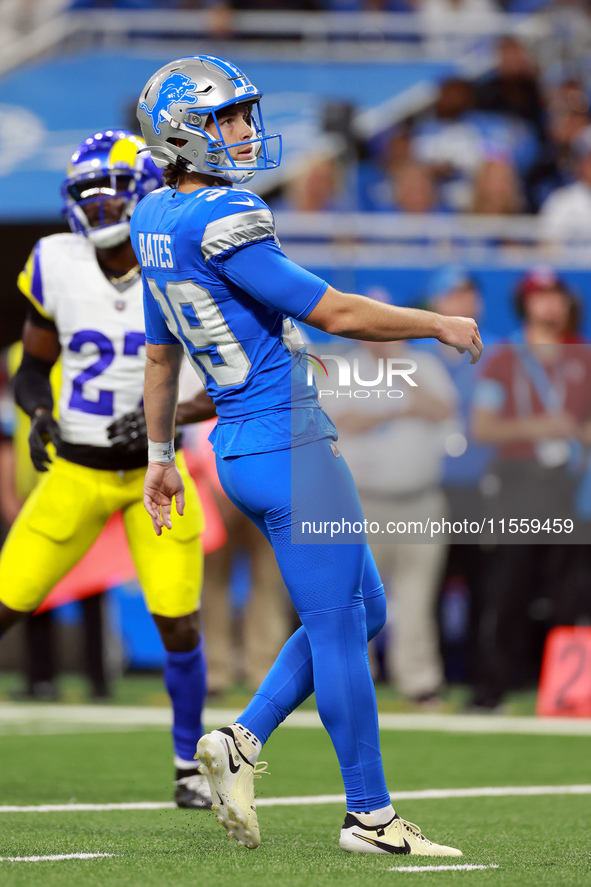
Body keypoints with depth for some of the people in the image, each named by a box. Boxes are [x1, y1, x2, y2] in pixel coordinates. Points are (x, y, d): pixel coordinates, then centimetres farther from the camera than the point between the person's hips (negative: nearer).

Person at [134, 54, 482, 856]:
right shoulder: (220, 223, -19)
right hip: (287, 443, -10)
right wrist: (440, 325, -4)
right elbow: (333, 314, -17)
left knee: (361, 612, 16)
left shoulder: (156, 221, 11)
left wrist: (159, 454, 30)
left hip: (239, 447, 10)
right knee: (338, 625, -2)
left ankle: (242, 741, 11)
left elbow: (161, 353, 21)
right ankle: (369, 815, 5)